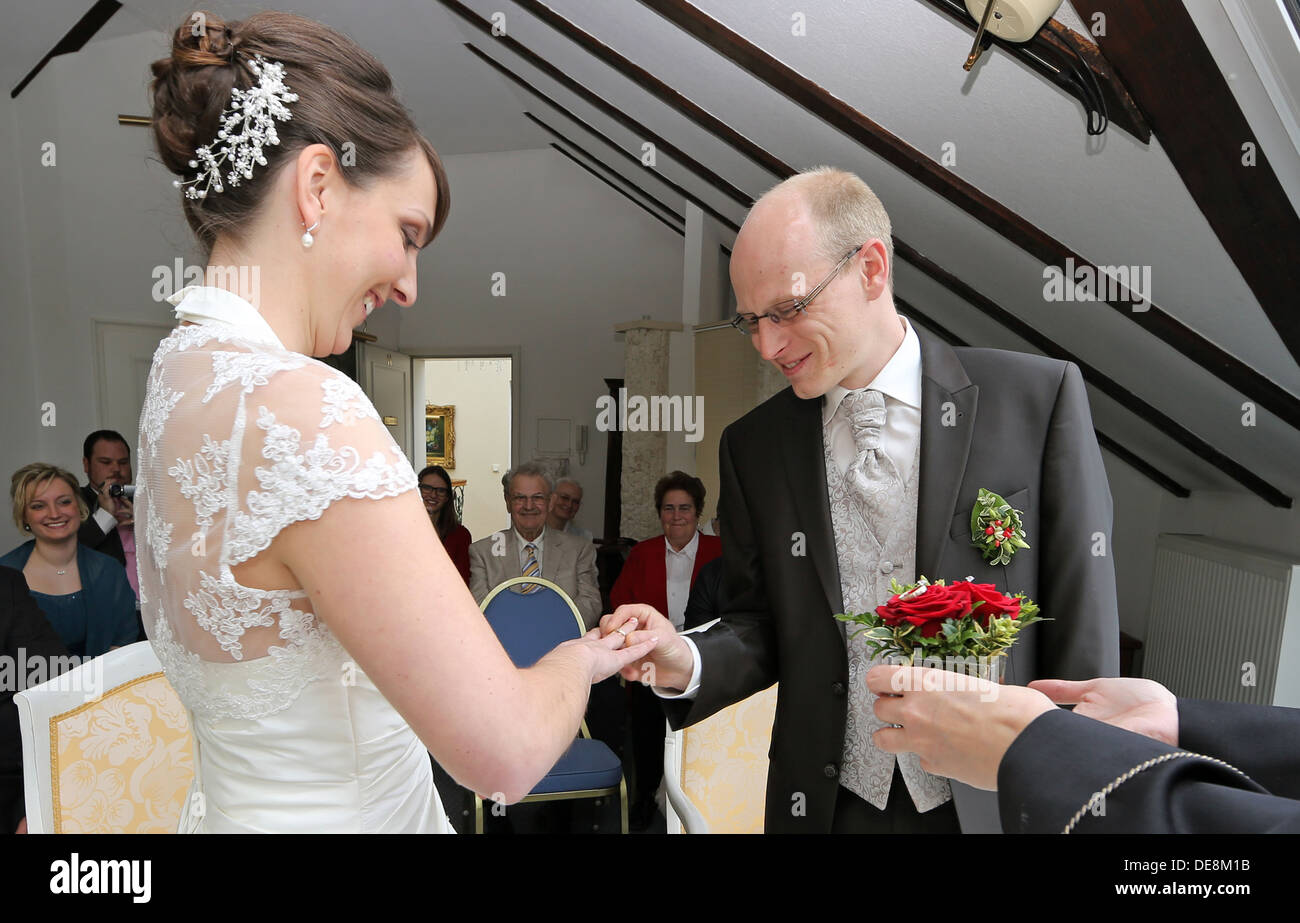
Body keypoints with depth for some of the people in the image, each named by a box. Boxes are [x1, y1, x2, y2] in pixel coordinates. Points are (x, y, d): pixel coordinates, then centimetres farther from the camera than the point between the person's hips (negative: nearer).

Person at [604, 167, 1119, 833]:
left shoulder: (1039, 398, -11)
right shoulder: (752, 446, -3)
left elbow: (1082, 633, -7)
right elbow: (761, 628, 2)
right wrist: (684, 663, -16)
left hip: (1002, 804, -1)